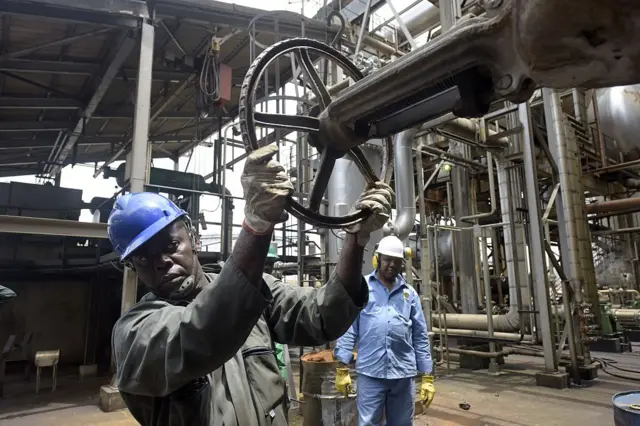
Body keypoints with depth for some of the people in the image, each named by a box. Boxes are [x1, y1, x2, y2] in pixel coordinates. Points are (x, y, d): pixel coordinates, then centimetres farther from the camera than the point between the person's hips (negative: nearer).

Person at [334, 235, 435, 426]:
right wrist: (342, 368, -6)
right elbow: (348, 329, -3)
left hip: (403, 373, 3)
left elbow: (420, 337, 10)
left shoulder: (410, 293, 9)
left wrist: (427, 377, 7)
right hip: (370, 373, -3)